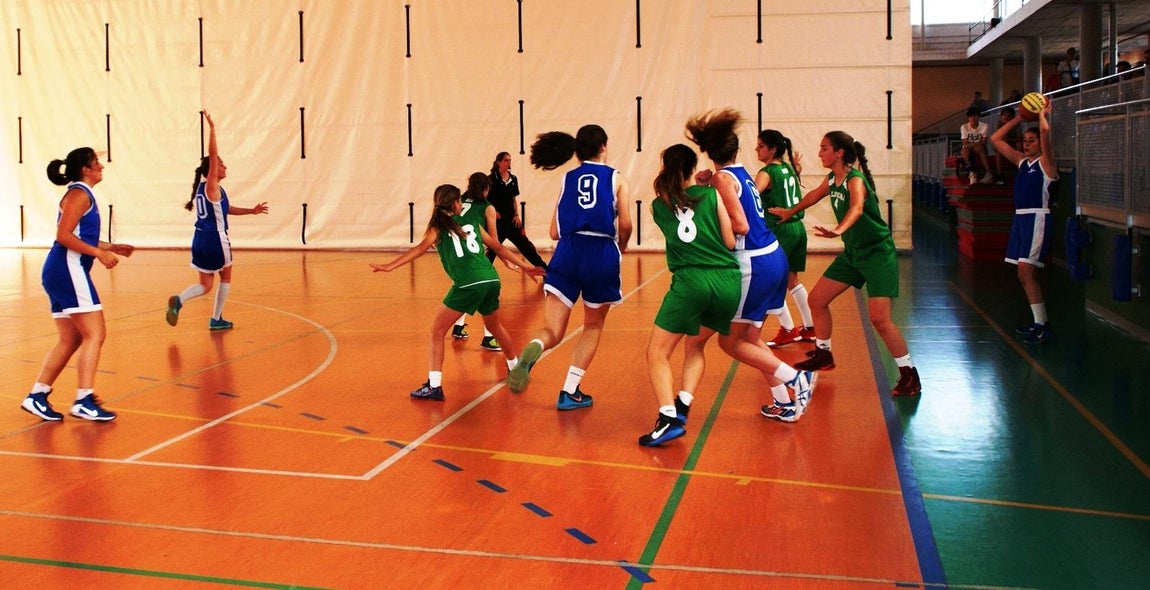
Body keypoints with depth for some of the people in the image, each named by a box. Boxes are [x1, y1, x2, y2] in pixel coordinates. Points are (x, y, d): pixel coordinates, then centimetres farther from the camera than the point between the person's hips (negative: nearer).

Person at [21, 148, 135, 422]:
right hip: (68, 270, -10)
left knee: (70, 340, 12)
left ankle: (37, 396, 14)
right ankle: (84, 401, -13)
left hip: (62, 274, 10)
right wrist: (99, 253, -19)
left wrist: (111, 247, 19)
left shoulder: (83, 194, 21)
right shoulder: (79, 193, -8)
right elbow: (63, 235, -18)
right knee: (95, 334, -12)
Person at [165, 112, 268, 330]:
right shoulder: (212, 186, -10)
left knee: (206, 285, 11)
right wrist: (212, 128, -22)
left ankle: (178, 300, -16)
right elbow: (212, 155, -21)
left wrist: (250, 211, 24)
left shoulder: (200, 187, 13)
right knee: (226, 278, 15)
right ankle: (216, 319, 18)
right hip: (215, 239, -7)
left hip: (200, 239, 7)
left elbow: (225, 209, 23)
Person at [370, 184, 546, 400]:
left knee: (437, 331, 5)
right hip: (491, 279, 5)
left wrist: (390, 266, -14)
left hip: (467, 284, -5)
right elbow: (498, 248, 24)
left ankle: (434, 386, -5)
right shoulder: (472, 222, 22)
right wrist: (525, 265, 32)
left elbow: (421, 248, -7)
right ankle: (514, 366, 48)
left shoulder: (438, 227, 10)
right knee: (495, 326, 30)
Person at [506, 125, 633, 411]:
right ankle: (569, 392, 14)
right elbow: (625, 224, -2)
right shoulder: (617, 179, 9)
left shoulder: (567, 178, 18)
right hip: (603, 254, -2)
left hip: (567, 252, 2)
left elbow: (554, 232, 15)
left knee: (552, 331, 2)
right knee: (593, 326, 19)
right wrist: (622, 247, 18)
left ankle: (530, 354, -33)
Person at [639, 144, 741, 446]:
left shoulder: (658, 206, 12)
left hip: (691, 282, -3)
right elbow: (730, 242, 9)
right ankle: (682, 406, 9)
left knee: (657, 353, 5)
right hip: (729, 281, 3)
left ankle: (669, 418, -14)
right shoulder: (711, 194, 11)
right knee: (695, 345, 25)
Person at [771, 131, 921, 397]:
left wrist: (838, 230, -63)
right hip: (853, 252, 9)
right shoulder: (832, 180, 2)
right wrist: (790, 211, 40)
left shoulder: (855, 180, -23)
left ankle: (910, 375, -3)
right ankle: (823, 355, 28)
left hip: (877, 253, -9)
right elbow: (814, 195, 25)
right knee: (817, 300, 10)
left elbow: (856, 208, -44)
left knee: (879, 318, -17)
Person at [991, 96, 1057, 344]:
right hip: (1020, 218, 8)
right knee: (1024, 275, 9)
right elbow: (996, 139, 19)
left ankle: (1041, 326, -10)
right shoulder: (1021, 161, 15)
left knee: (1026, 272, -14)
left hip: (1037, 218, -8)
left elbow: (1045, 132, -21)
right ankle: (1041, 322, 19)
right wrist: (1020, 117, 17)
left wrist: (1043, 114, -3)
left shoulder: (1045, 162, -4)